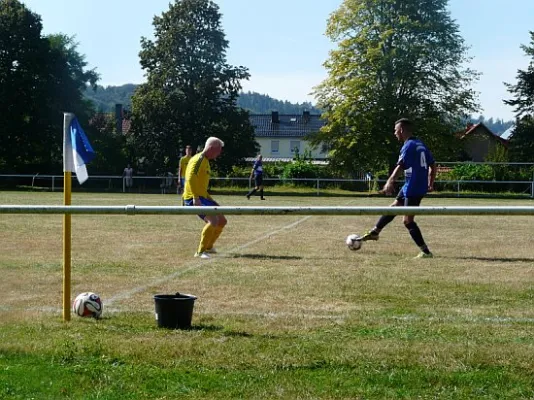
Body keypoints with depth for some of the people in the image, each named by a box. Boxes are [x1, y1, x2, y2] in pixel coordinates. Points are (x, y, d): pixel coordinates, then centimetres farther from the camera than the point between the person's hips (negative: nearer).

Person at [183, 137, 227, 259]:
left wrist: (210, 200, 28)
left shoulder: (205, 161, 19)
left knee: (222, 221, 14)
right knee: (213, 220, -26)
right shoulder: (198, 160, -13)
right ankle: (200, 252, -19)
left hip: (202, 197, 10)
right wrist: (195, 197, -33)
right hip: (193, 198, -10)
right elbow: (190, 178, -27)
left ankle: (208, 247, 30)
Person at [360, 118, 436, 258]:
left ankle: (426, 252, -5)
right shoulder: (421, 145, 13)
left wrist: (390, 182, -37)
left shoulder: (409, 146, -14)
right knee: (394, 207, 22)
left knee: (408, 221, -6)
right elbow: (433, 166, 18)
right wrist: (430, 184, 26)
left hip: (413, 189, -10)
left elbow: (400, 166, -28)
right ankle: (375, 232, 37)